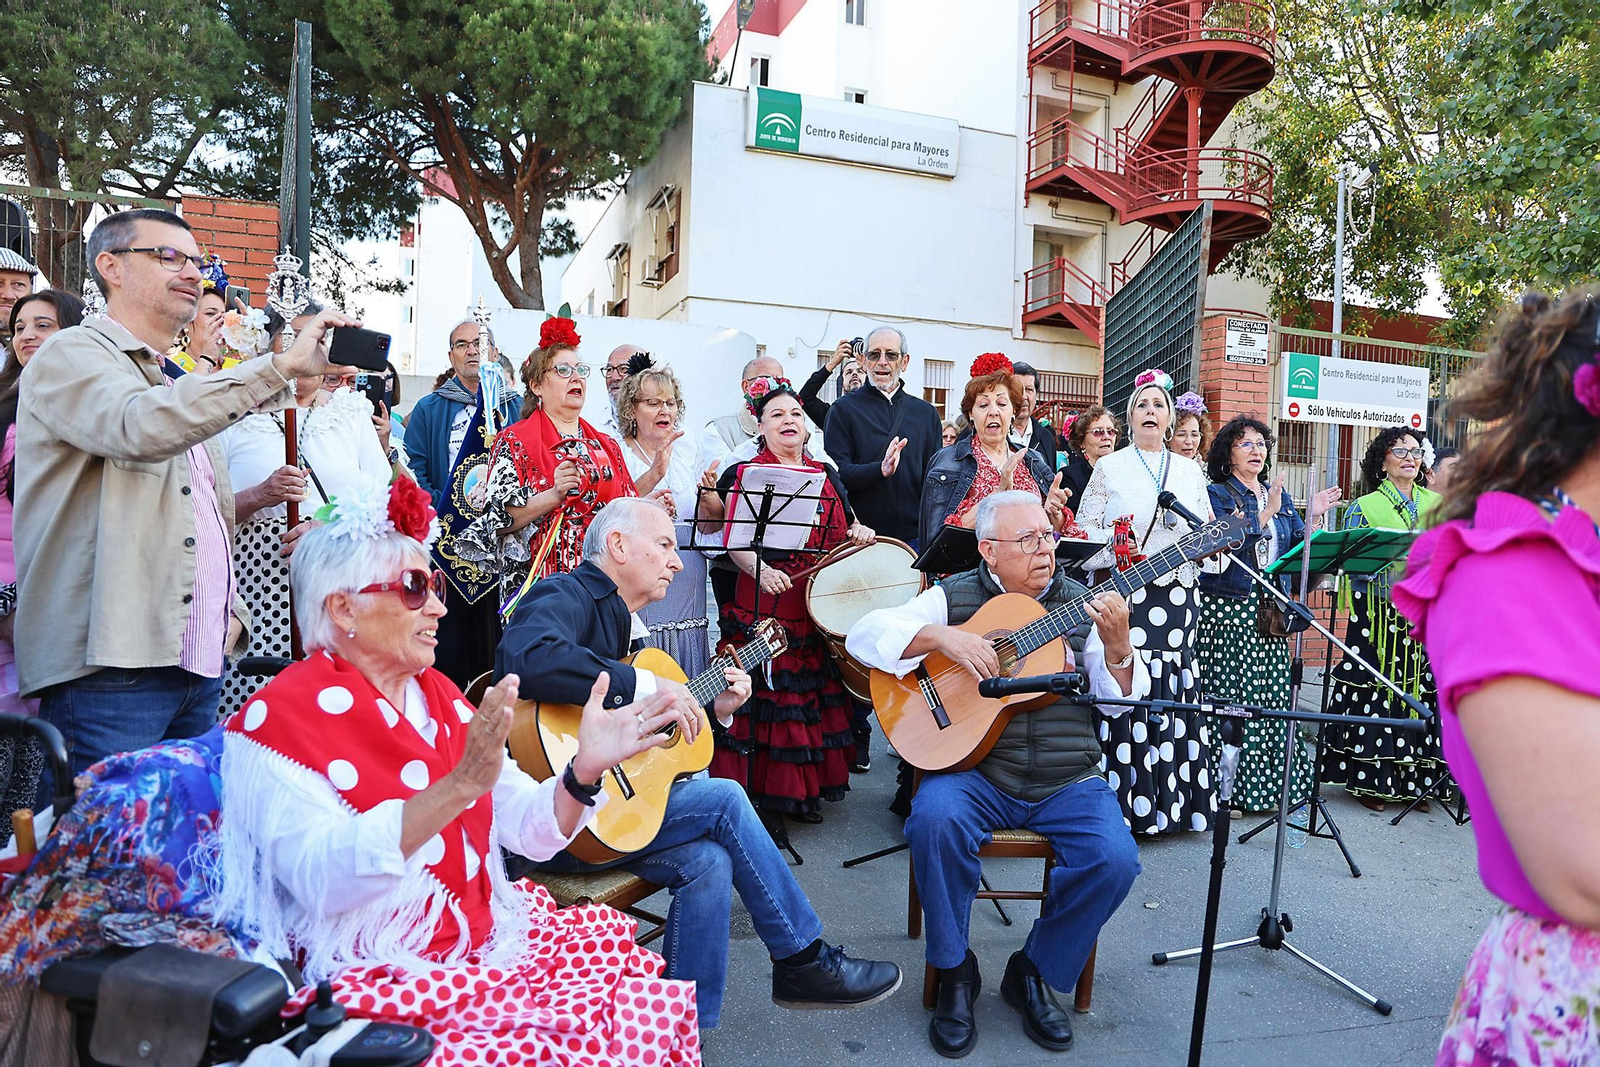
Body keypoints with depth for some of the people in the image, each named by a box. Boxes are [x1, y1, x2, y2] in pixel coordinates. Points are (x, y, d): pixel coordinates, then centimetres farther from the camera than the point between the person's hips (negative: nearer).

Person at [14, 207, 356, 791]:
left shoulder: (185, 387, 24)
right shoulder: (73, 355, -2)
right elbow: (140, 428, -27)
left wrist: (231, 611, 13)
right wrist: (282, 365, -28)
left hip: (199, 668, 8)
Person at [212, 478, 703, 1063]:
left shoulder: (438, 696, 9)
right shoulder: (279, 717, -10)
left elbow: (530, 829, 4)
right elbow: (320, 878, -26)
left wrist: (584, 771, -15)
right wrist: (460, 785, -37)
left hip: (490, 938, 6)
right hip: (374, 973, -6)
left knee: (663, 997, -11)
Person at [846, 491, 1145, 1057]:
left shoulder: (1079, 603, 9)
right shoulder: (954, 597, 2)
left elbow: (1119, 701, 4)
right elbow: (864, 634, -8)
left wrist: (1116, 644, -16)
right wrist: (942, 636, -21)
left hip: (1068, 780, 2)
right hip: (973, 770, -2)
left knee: (1114, 859, -22)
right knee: (934, 818, -31)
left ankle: (1036, 971, 5)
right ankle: (954, 970, -5)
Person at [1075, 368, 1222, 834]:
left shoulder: (1190, 471, 17)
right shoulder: (1109, 468, 8)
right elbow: (1084, 528, 3)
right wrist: (1113, 544, -15)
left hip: (1178, 595, 3)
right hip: (1125, 595, -3)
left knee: (1175, 687, -1)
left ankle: (1174, 799, 9)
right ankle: (1126, 801, 2)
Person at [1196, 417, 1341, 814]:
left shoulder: (1281, 498, 17)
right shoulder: (1215, 494, -1)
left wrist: (1313, 517, -1)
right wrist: (1265, 514, -19)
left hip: (1270, 612, 6)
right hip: (1227, 608, -6)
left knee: (1272, 696, 6)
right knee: (1227, 696, -6)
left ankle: (1269, 781, 17)